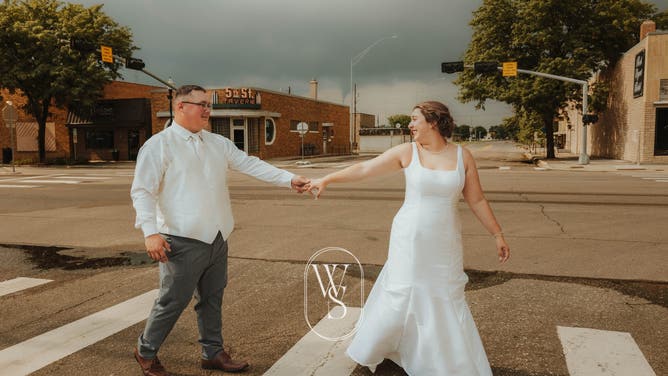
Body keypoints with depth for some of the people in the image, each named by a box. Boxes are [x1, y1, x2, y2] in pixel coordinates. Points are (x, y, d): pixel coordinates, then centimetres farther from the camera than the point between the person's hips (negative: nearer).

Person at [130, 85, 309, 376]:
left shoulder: (218, 143, 11)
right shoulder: (159, 145, -6)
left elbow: (251, 165, 8)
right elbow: (142, 191, -11)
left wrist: (289, 179, -2)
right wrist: (150, 232, -22)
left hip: (217, 239, 6)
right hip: (183, 242, -6)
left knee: (212, 299, 16)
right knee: (173, 302, 3)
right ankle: (146, 351, 28)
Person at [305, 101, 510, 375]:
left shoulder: (462, 156, -2)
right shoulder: (407, 151, -5)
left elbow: (477, 200, 4)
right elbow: (363, 169, -3)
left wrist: (498, 235, 5)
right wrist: (326, 179, -6)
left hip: (445, 244, 1)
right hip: (409, 240, -1)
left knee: (448, 303, 9)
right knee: (400, 295, 8)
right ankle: (371, 350, 34)